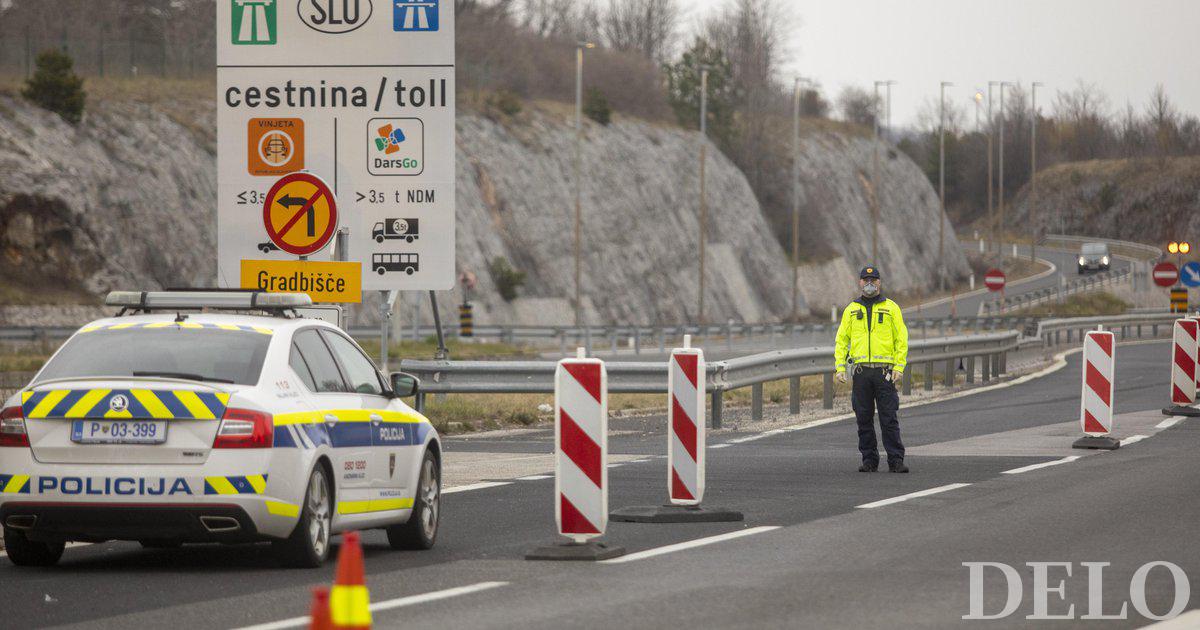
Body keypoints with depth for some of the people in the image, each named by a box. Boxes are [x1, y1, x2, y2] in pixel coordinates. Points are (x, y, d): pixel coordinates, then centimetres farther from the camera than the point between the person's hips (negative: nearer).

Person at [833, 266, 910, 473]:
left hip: (884, 371, -3)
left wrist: (899, 367, -7)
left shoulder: (891, 308, 6)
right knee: (864, 419, 3)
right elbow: (841, 340, 13)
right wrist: (840, 367, 1)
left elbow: (902, 339, 3)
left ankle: (896, 460, -4)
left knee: (889, 418, -6)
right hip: (861, 371, 3)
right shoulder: (851, 310, 13)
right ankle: (869, 460, 10)